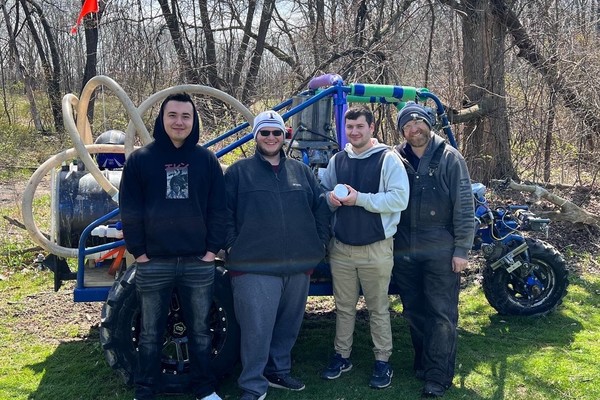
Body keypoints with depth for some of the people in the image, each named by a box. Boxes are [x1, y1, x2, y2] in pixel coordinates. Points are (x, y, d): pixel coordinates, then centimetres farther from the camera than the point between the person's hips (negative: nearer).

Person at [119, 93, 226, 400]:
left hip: (198, 262, 1)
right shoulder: (140, 159, 0)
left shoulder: (207, 160, 4)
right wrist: (138, 250, -5)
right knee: (150, 333, 10)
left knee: (199, 330, 12)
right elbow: (129, 210, -1)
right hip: (153, 262, -1)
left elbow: (218, 208, 4)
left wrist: (213, 248, -2)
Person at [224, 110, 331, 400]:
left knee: (288, 325, 15)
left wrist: (320, 243, 10)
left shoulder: (301, 171, 12)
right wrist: (233, 246, -4)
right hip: (255, 267, -4)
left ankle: (278, 371, 34)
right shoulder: (239, 171, 1)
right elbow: (223, 212, 1)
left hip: (299, 265, 5)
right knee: (256, 328, -4)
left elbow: (320, 207, 17)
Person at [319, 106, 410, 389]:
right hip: (340, 247, 4)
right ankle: (342, 356, 30)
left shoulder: (388, 158, -8)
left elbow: (400, 199, -17)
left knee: (378, 309, 8)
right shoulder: (337, 160, 8)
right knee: (343, 307, 15)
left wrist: (359, 199, -23)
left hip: (376, 248, -4)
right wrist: (331, 198, -9)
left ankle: (383, 361, 21)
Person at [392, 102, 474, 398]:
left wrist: (462, 249, -9)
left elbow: (464, 206, -6)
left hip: (440, 251, -3)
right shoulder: (395, 158, 4)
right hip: (403, 251, 4)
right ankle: (422, 363, 31)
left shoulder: (449, 158, -4)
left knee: (442, 315, 2)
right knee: (414, 312, 15)